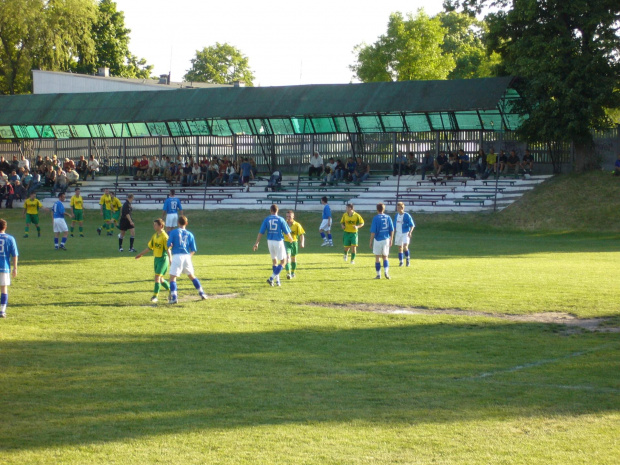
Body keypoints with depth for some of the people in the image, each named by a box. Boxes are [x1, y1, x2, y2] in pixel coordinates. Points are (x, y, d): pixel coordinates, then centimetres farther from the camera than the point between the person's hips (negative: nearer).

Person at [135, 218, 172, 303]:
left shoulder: (164, 236, -14)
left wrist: (170, 259, -29)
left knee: (157, 277, -14)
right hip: (156, 258, 8)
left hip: (163, 259, -8)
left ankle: (155, 296, -10)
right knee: (160, 279, 12)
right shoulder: (154, 236, 9)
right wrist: (140, 254, 20)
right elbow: (149, 247, 18)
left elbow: (168, 249, -19)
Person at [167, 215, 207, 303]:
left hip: (177, 256, -4)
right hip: (187, 256, 4)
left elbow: (169, 245, -6)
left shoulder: (173, 232, 2)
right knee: (192, 276, 21)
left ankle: (174, 297, -15)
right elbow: (193, 250, 8)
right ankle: (202, 294, 23)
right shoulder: (189, 234, 11)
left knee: (172, 278, -1)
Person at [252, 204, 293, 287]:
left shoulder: (266, 219, 1)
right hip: (279, 242, -4)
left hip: (270, 242, 4)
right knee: (283, 261, 6)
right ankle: (272, 278, -8)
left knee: (274, 261, 17)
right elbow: (287, 232, -2)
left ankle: (277, 280, 20)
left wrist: (256, 243, 0)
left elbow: (261, 232, -3)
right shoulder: (280, 219, -6)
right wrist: (291, 239, 18)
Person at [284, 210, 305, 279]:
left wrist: (302, 243, -21)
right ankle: (288, 273, -27)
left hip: (294, 243, 1)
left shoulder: (297, 225, -6)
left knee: (293, 258, 16)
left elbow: (301, 234, -7)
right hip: (286, 242, -1)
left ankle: (292, 272, 36)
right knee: (287, 257, -19)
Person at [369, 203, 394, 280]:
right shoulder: (388, 217, 3)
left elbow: (373, 232, -11)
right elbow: (392, 230, 4)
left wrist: (371, 242, -3)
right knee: (385, 257, 16)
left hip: (378, 240, -3)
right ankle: (386, 271, -3)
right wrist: (391, 240, 14)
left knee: (377, 257, 7)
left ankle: (378, 274, 8)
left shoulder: (376, 218, -8)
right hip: (386, 239, 3)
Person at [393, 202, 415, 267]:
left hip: (405, 233, -5)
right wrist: (393, 233, 16)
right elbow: (395, 225, 20)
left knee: (405, 246, -20)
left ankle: (407, 260, -1)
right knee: (400, 247, 6)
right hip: (398, 234, 5)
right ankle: (400, 262, 15)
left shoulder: (407, 215, -7)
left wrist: (410, 232, -21)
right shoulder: (396, 215, 9)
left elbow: (412, 225, -8)